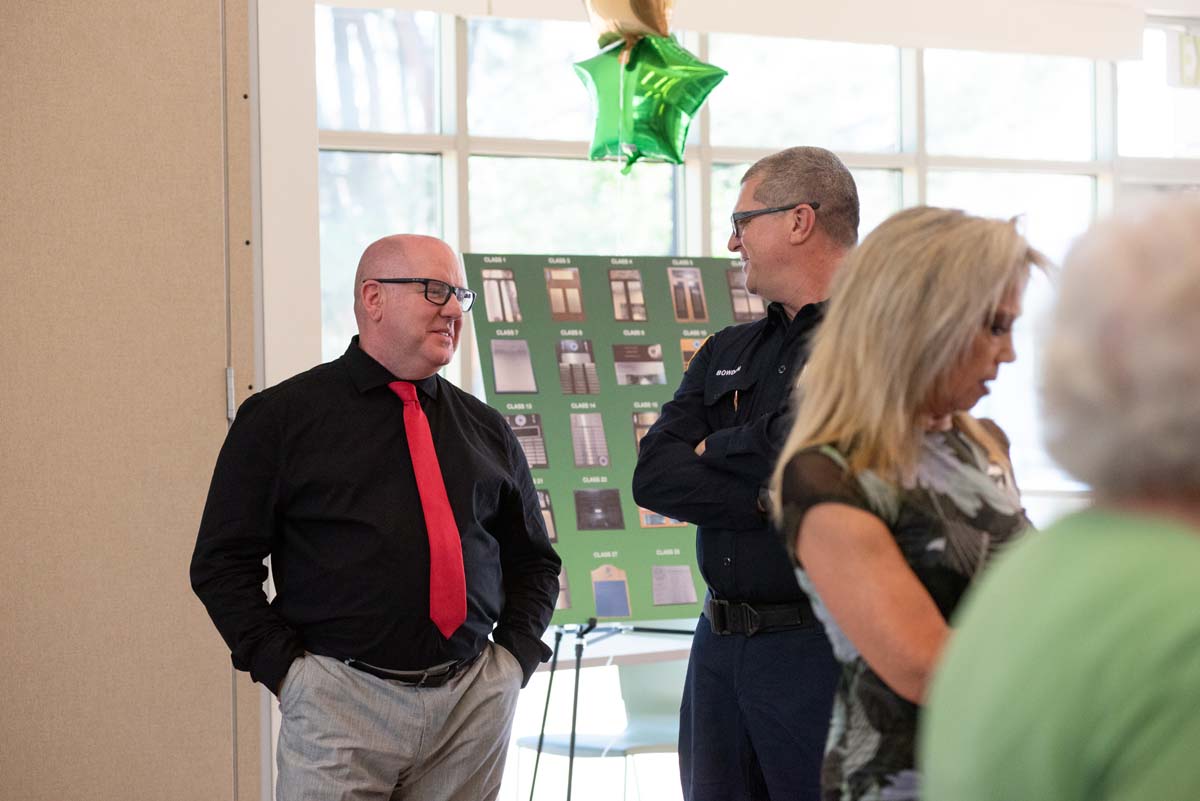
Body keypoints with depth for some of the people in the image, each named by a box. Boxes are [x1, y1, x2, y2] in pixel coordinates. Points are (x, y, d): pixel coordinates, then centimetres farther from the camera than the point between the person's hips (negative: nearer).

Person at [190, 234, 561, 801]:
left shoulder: (485, 430, 13)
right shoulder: (283, 417, 2)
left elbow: (532, 558, 22)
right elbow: (223, 562, 0)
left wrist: (515, 657, 7)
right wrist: (284, 668, -7)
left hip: (476, 702, 4)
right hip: (342, 701, -4)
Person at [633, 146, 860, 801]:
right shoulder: (727, 352, 16)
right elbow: (653, 477, 3)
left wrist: (718, 448, -1)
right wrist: (768, 501, -13)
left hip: (820, 649, -7)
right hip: (719, 648, 7)